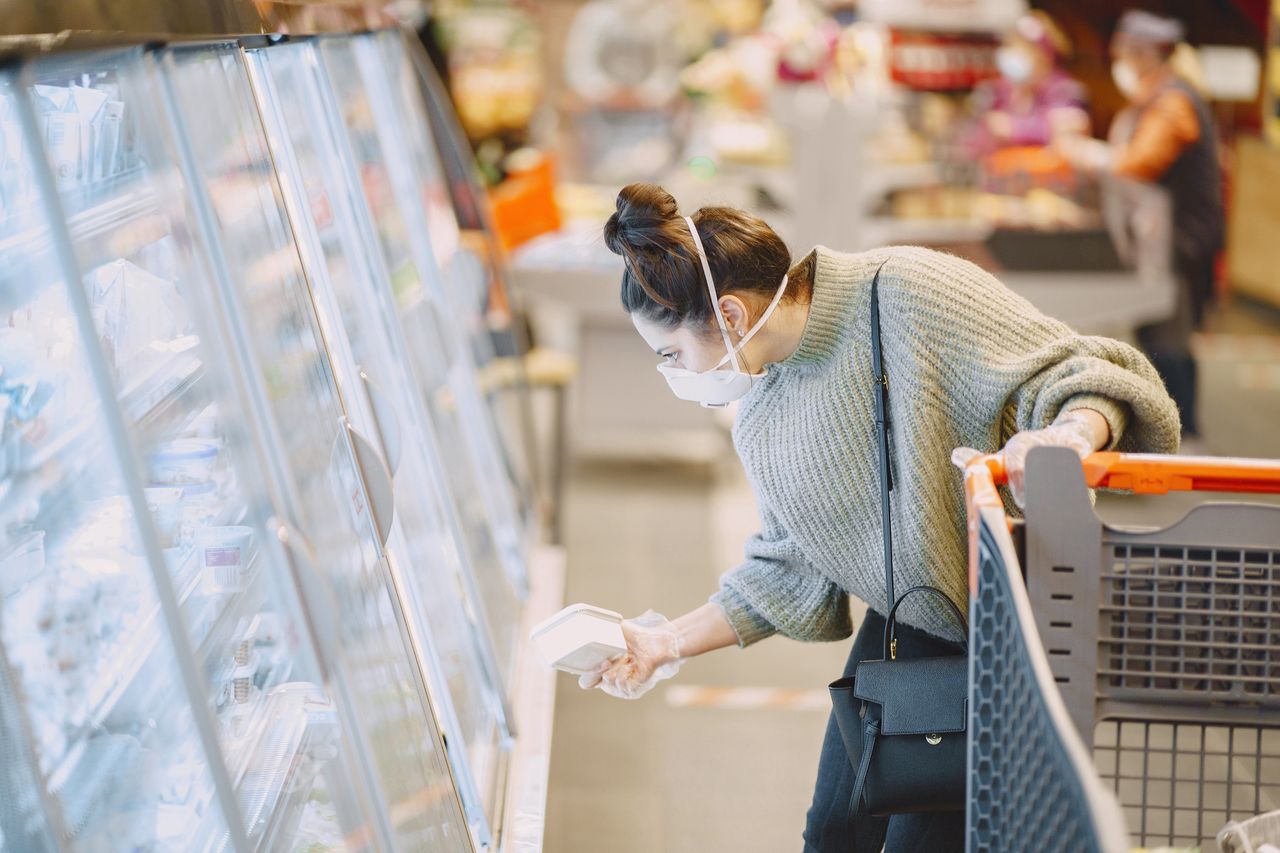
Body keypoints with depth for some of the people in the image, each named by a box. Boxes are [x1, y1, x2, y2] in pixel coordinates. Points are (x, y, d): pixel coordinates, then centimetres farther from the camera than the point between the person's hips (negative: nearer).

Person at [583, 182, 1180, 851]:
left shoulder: (912, 293, -22)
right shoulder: (760, 423, 0)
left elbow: (1081, 375, -23)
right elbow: (789, 572, 10)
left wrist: (1070, 436, -46)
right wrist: (670, 642, 1)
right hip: (910, 624, 7)